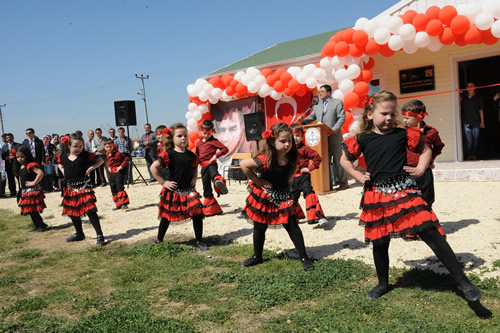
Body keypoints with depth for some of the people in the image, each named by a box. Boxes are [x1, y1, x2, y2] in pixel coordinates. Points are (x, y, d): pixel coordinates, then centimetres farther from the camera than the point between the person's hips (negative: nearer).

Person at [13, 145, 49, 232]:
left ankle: (42, 226, 5)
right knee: (31, 211, 14)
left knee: (33, 211, -7)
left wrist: (34, 182, -24)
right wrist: (21, 184, 16)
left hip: (33, 191, -9)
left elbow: (41, 173, -30)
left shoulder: (31, 165, -16)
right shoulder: (19, 167, 11)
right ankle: (37, 226, 24)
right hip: (25, 192, 9)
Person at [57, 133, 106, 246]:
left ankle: (100, 235, -7)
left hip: (84, 187, -6)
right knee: (72, 212, 17)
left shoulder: (86, 155, -7)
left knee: (90, 210, -13)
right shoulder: (63, 157, 4)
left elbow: (100, 160, 1)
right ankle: (79, 234, 37)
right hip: (70, 188, 6)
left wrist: (92, 167, -14)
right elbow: (60, 164, 27)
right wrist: (64, 172, 9)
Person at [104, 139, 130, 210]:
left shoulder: (117, 153, -13)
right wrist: (108, 167, 12)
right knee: (113, 189, 10)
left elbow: (126, 158, -16)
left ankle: (124, 203, -15)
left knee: (120, 188, -16)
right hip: (111, 173, 9)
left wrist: (121, 166, -19)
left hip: (119, 172, -9)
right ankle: (118, 205, 17)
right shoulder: (107, 154, 12)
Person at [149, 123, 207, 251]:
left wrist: (194, 178, 7)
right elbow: (154, 167, -16)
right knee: (166, 217, 9)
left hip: (189, 190, 4)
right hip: (173, 191, -4)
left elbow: (195, 167, 23)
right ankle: (159, 240, 29)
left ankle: (199, 241, 12)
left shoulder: (190, 154, 4)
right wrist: (163, 182, -14)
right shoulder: (169, 154, -12)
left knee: (197, 213, -4)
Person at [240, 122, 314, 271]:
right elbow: (244, 164, -28)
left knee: (292, 225, 0)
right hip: (264, 197, -3)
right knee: (259, 227, 13)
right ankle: (257, 257, 32)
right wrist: (257, 181, -21)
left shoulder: (291, 157, -12)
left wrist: (289, 180, -2)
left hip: (284, 196, 3)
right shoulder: (265, 159, -30)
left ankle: (304, 257, 10)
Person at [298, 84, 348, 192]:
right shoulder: (317, 105, 17)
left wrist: (334, 129, -18)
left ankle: (343, 183, 10)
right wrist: (303, 120, -3)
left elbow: (342, 118, -7)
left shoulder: (337, 103, 1)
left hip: (334, 137, -5)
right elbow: (312, 117, 17)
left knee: (337, 160, 0)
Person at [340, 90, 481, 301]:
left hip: (404, 192, -1)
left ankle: (463, 282, 2)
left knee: (431, 234, -7)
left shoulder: (403, 134, 2)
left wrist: (420, 169, 1)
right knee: (379, 242, 13)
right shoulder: (362, 139, 2)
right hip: (376, 196, 1)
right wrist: (359, 177, 3)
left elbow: (425, 150, 17)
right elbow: (345, 160, 15)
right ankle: (383, 284, 35)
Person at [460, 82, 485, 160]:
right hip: (466, 123, 1)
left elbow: (481, 110, 5)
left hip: (476, 122, -1)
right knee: (469, 140, -1)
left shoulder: (478, 97, 8)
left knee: (475, 140, 1)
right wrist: (459, 101, -4)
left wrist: (482, 122, -1)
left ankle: (474, 155, 8)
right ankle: (469, 155, 6)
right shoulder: (463, 98, 11)